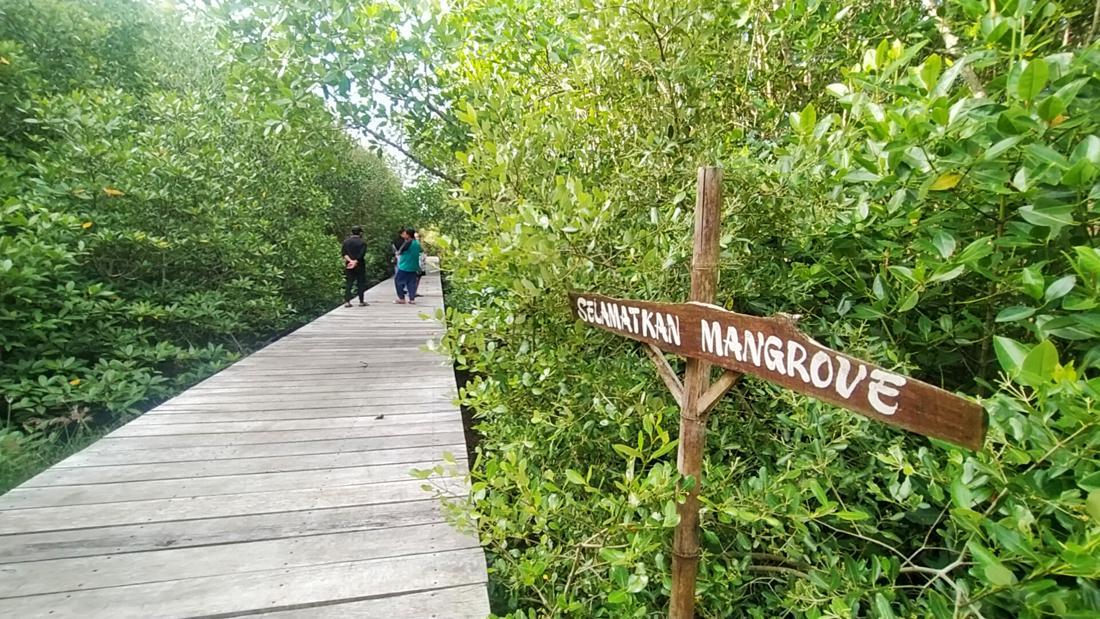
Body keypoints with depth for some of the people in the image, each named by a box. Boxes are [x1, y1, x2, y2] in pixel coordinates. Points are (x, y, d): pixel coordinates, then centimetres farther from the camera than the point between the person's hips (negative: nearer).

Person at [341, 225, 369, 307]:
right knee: (360, 283, 5)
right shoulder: (362, 243, -5)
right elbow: (361, 254, -17)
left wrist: (350, 260, -12)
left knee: (348, 284, 6)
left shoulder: (346, 241, 6)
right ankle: (361, 301, 7)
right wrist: (355, 262, -18)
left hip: (348, 265, 3)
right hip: (359, 266, -3)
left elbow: (344, 253, -5)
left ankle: (347, 301, 1)